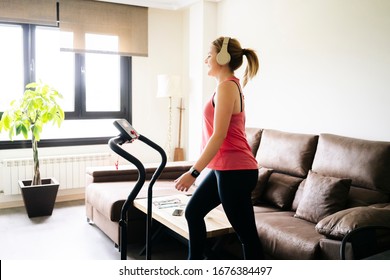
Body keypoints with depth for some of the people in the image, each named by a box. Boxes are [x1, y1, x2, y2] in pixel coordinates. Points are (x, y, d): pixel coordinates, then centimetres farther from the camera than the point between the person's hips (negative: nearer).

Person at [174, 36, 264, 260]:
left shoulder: (227, 86, -15)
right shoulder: (231, 85, 15)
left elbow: (219, 135, -21)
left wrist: (193, 172, -20)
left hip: (235, 170, -11)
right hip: (225, 168, 11)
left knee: (247, 234, -2)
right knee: (194, 212, 21)